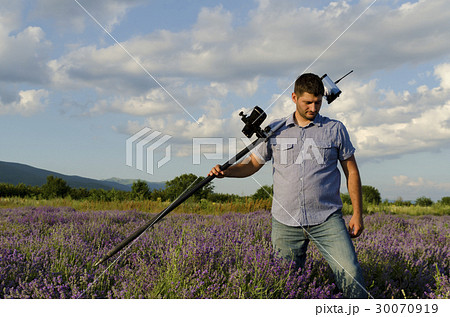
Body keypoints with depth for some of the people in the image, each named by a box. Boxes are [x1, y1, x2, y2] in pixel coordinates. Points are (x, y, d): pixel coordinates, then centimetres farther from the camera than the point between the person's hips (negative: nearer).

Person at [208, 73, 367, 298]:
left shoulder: (335, 129, 6)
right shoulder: (275, 131, 9)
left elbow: (351, 171, 9)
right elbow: (252, 163, 15)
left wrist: (357, 214, 5)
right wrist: (225, 171, -5)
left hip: (327, 220, -1)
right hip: (285, 222, 2)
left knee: (351, 273, -13)